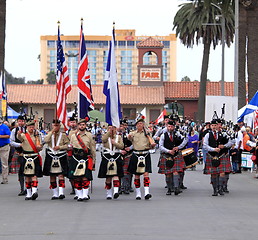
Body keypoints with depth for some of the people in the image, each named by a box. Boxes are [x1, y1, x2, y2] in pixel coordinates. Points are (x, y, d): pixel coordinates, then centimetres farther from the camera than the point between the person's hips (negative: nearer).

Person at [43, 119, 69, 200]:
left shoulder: (63, 135, 5)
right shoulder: (49, 134, 8)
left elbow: (67, 145, 1)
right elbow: (46, 141, -12)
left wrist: (60, 147, -14)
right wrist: (52, 131, -14)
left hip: (61, 157, -2)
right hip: (51, 157, 3)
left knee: (61, 175, -13)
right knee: (52, 176, 5)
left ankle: (61, 192, -17)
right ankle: (55, 194, 12)